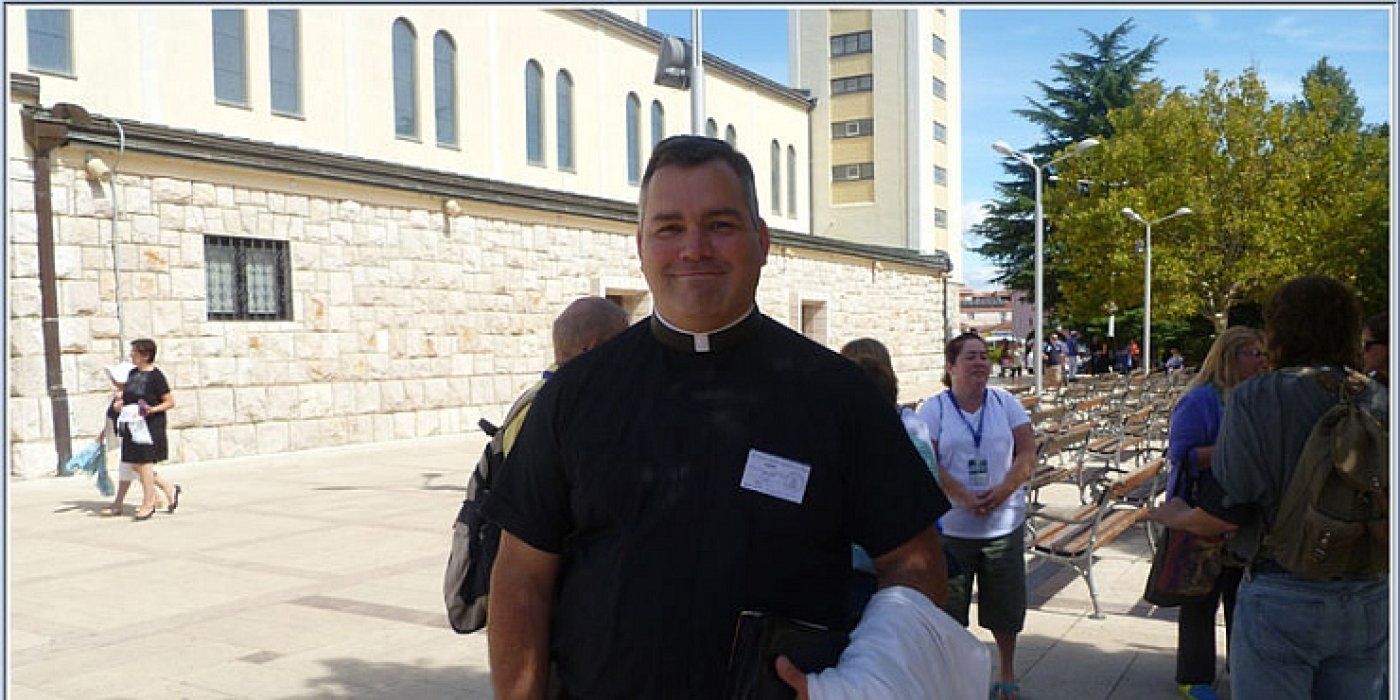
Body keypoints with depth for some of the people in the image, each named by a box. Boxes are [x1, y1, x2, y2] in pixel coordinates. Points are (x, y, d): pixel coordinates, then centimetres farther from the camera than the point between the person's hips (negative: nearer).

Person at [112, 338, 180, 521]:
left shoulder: (155, 376, -12)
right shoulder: (133, 373, 10)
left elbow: (170, 402, -11)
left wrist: (152, 409, -24)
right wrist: (119, 402, 4)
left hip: (150, 426, -8)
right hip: (133, 426, 8)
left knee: (144, 463, -1)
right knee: (135, 465, 9)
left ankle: (148, 504, 12)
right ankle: (169, 489, 23)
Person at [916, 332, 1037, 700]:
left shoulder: (1006, 402, 6)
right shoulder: (933, 409, -2)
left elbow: (1027, 454, 1)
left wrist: (1002, 491, -14)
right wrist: (964, 497, -20)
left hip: (1004, 522, 2)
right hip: (950, 527, -2)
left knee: (1005, 602, 12)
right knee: (948, 604, 5)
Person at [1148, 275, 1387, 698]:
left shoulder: (1255, 399, -12)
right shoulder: (1378, 402, 1)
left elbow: (1230, 511, -14)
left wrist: (1176, 517, 5)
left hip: (1283, 598, -5)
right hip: (1368, 602, 5)